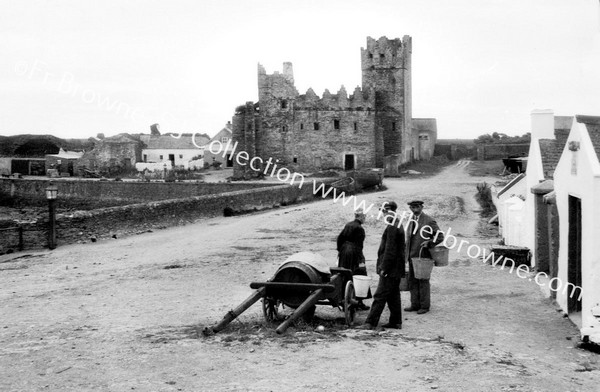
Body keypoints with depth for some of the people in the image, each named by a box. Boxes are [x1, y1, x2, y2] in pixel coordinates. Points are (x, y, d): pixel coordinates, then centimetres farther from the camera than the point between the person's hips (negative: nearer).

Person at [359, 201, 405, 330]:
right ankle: (396, 322, 20)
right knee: (393, 296, 14)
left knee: (380, 296, -8)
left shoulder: (392, 228, -17)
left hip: (390, 270, -10)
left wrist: (384, 268, -19)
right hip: (395, 269, 10)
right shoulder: (398, 226, 15)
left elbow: (390, 250, -21)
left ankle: (371, 323, -7)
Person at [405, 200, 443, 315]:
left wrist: (429, 243, -20)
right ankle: (415, 304, 18)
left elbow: (440, 237, -6)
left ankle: (425, 306, 8)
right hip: (412, 256, 7)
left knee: (423, 281, 0)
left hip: (423, 256, -7)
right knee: (412, 281, 9)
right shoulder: (411, 220, 14)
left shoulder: (429, 221, -8)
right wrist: (407, 254, 17)